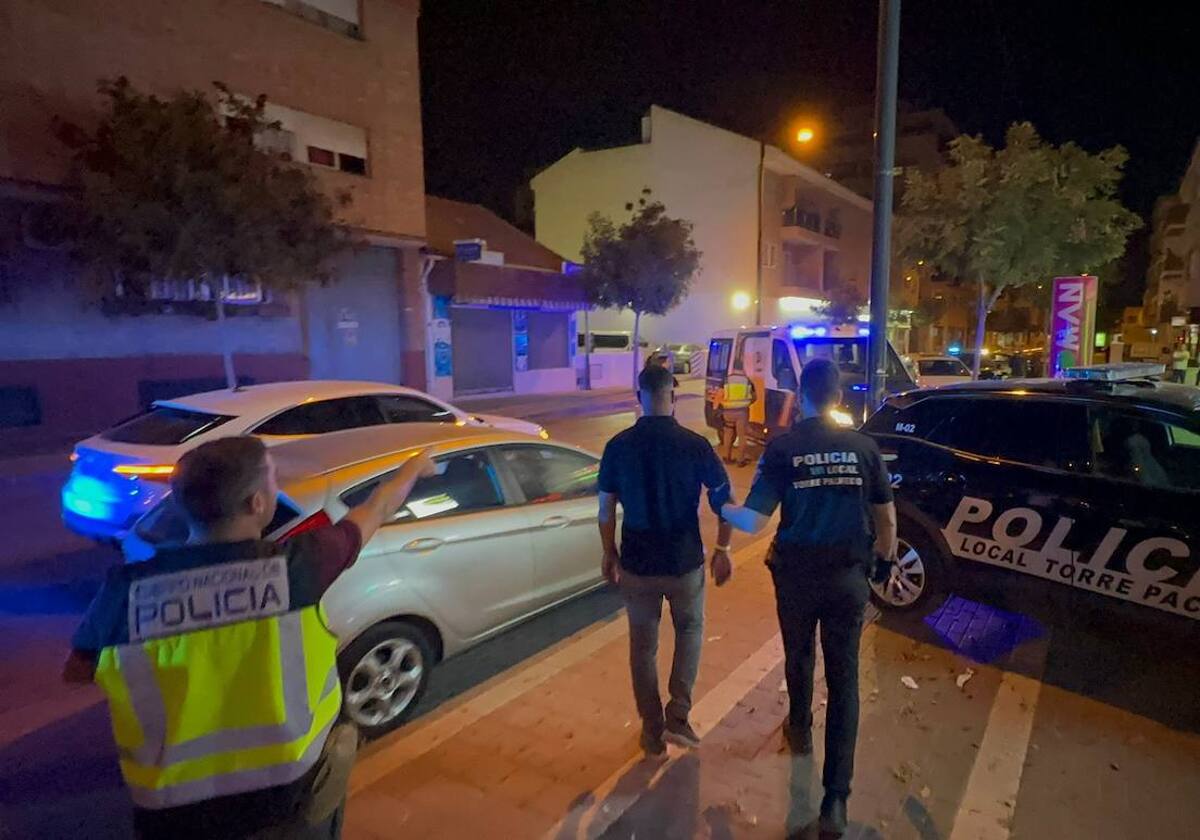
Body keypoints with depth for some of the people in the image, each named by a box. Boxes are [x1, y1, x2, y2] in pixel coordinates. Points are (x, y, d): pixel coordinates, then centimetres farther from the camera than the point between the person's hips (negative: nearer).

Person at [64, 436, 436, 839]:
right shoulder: (293, 566, -22)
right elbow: (375, 511, -5)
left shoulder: (127, 589, -18)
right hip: (291, 797, -1)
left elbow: (76, 671, 2)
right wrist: (414, 467, 13)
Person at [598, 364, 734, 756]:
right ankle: (678, 716, 15)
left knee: (643, 645, 17)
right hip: (685, 562, -1)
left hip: (636, 564, 1)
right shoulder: (695, 445, -11)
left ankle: (652, 731, 28)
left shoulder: (618, 447, -7)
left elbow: (606, 510, -1)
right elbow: (725, 501, -7)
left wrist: (609, 553, 13)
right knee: (690, 628, 24)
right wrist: (722, 550, 6)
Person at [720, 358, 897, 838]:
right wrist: (886, 551, 23)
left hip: (797, 572, -1)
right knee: (844, 678, 8)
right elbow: (886, 514, 5)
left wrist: (721, 507, 4)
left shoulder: (783, 448, -13)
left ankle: (800, 732, 49)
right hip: (849, 574, 2)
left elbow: (753, 521, -15)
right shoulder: (863, 446, -4)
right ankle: (836, 798, 10)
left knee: (798, 658, 24)